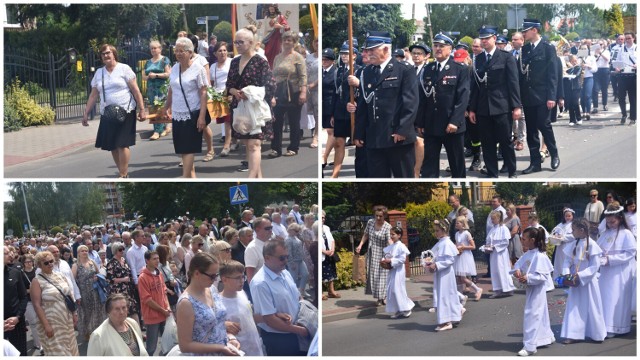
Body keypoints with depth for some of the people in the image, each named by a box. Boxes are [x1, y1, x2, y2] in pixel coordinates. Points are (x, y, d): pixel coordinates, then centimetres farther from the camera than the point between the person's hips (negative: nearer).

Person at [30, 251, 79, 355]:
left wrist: (74, 314, 7)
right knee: (58, 352, -1)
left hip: (67, 321, 6)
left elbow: (70, 295, 12)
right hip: (51, 323, -5)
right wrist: (46, 325, -19)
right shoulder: (37, 281, -9)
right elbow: (37, 305, -15)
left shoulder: (60, 276, 7)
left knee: (70, 348, 13)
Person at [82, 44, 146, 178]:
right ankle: (124, 173, 13)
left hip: (125, 112, -5)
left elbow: (136, 91, -4)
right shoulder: (99, 73, 12)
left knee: (122, 144, -10)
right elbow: (93, 95, 14)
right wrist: (86, 113, 10)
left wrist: (142, 109, -9)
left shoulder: (124, 69, -2)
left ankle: (123, 175, -6)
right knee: (112, 146, 3)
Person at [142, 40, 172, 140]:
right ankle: (163, 128, 17)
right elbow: (143, 76, 18)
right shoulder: (148, 62, 17)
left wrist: (156, 75, -14)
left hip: (162, 88, -6)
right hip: (151, 89, 6)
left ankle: (157, 131, -10)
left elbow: (168, 74, -9)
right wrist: (148, 76, -4)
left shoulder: (165, 60, 1)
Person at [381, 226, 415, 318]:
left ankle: (406, 309, 4)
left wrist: (391, 261, -21)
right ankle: (398, 311, 16)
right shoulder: (391, 247, 11)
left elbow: (402, 259, -19)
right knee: (391, 291, 8)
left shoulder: (401, 246, -13)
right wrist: (383, 260, -4)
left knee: (398, 290, -8)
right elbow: (387, 255, 17)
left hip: (398, 271, -8)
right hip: (391, 270, 8)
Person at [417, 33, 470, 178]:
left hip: (452, 125, -3)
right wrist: (420, 123, 4)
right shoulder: (427, 70, 10)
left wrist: (455, 121, -19)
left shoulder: (460, 70, -2)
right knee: (429, 166, 3)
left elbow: (463, 98, -10)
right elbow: (422, 97, 9)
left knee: (457, 164, 9)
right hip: (430, 125, 3)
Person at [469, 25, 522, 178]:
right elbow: (475, 85, 11)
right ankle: (492, 174, 14)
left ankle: (512, 172, 15)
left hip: (502, 107, -4)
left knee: (506, 141, 2)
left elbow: (513, 83, -4)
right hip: (483, 109, 4)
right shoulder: (478, 59, 12)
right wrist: (472, 108, 7)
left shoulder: (506, 57, 0)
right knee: (487, 143, 6)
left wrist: (516, 106, -9)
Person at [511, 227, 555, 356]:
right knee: (539, 315, 21)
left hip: (537, 290, -9)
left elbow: (542, 276, -26)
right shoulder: (528, 254, 5)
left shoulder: (540, 256, -23)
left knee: (531, 315, -9)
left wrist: (528, 278, -33)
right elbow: (518, 263, 9)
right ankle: (547, 336, 37)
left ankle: (530, 346, -5)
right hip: (531, 289, 9)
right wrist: (517, 270, -13)